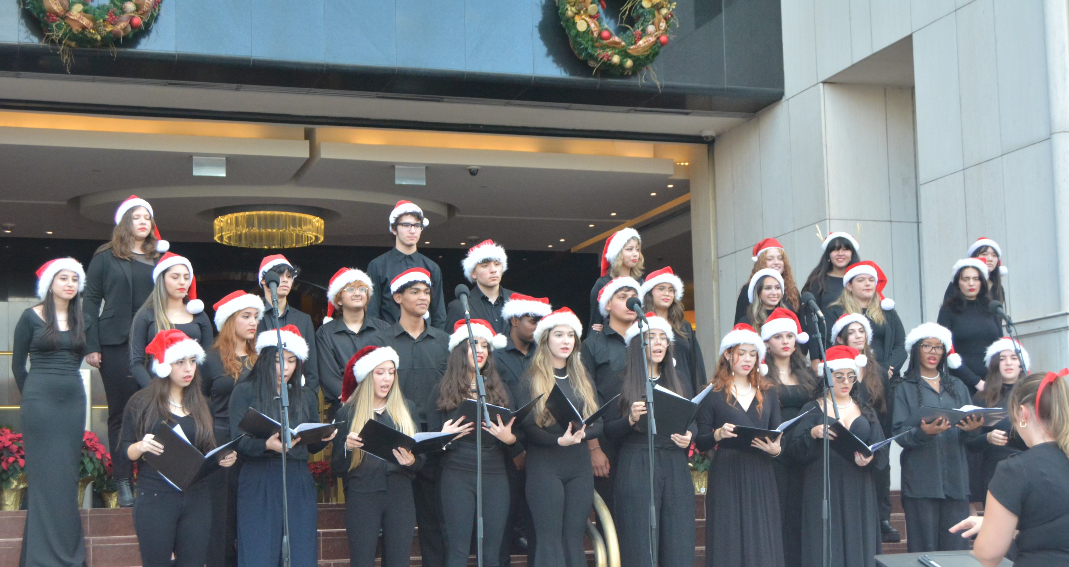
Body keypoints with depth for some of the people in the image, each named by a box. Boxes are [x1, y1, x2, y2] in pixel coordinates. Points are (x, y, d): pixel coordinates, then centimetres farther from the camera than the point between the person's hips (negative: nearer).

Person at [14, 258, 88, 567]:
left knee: (68, 475, 6)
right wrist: (33, 397, 8)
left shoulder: (80, 319, 9)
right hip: (40, 402, -4)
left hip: (73, 402, 4)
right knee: (46, 475, -2)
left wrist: (67, 386, 10)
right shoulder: (32, 317, -2)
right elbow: (18, 364, 3)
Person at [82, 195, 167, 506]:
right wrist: (91, 346, -5)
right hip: (117, 344, -2)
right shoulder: (106, 258, 6)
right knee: (121, 412, 2)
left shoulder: (160, 258, 13)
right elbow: (90, 301, 4)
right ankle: (123, 482, 6)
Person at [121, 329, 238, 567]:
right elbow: (125, 452, 0)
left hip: (197, 500, 4)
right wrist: (141, 446, -21)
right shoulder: (141, 402, 1)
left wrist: (223, 458, -1)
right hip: (155, 499, -4)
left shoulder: (201, 405, 15)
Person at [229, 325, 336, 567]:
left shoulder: (306, 396, 16)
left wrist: (325, 438, -7)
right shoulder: (245, 392, 4)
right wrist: (267, 445, -25)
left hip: (299, 485, 4)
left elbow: (311, 447, 16)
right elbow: (238, 440, -7)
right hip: (258, 485, -3)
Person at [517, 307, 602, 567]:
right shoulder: (531, 381, 2)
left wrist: (581, 434, -13)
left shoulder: (583, 380, 16)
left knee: (575, 537, 3)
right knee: (550, 539, -7)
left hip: (580, 466, 4)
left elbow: (598, 424, 9)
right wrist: (559, 440, -22)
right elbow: (527, 426, -7)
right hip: (544, 466, -4)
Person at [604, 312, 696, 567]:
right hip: (636, 468, -4)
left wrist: (688, 436, -4)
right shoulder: (622, 382, 6)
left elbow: (693, 422, 18)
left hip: (676, 469, 4)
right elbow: (609, 431, -1)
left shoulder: (678, 382, 19)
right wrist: (631, 420, -19)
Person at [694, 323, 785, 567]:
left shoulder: (768, 394, 15)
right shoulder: (713, 394, 3)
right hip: (726, 476, -3)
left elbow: (778, 436, 12)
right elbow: (700, 442, 0)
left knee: (763, 544, 0)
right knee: (728, 544, -5)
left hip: (761, 476, 3)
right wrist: (718, 434, -19)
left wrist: (776, 449, -9)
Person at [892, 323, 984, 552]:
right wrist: (923, 432, -25)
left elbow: (966, 436, 13)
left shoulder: (957, 386, 19)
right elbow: (899, 433, -5)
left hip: (955, 478, 3)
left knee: (956, 548, -1)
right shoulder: (905, 389, 7)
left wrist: (973, 428, -11)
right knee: (924, 549, -5)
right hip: (921, 480, -3)